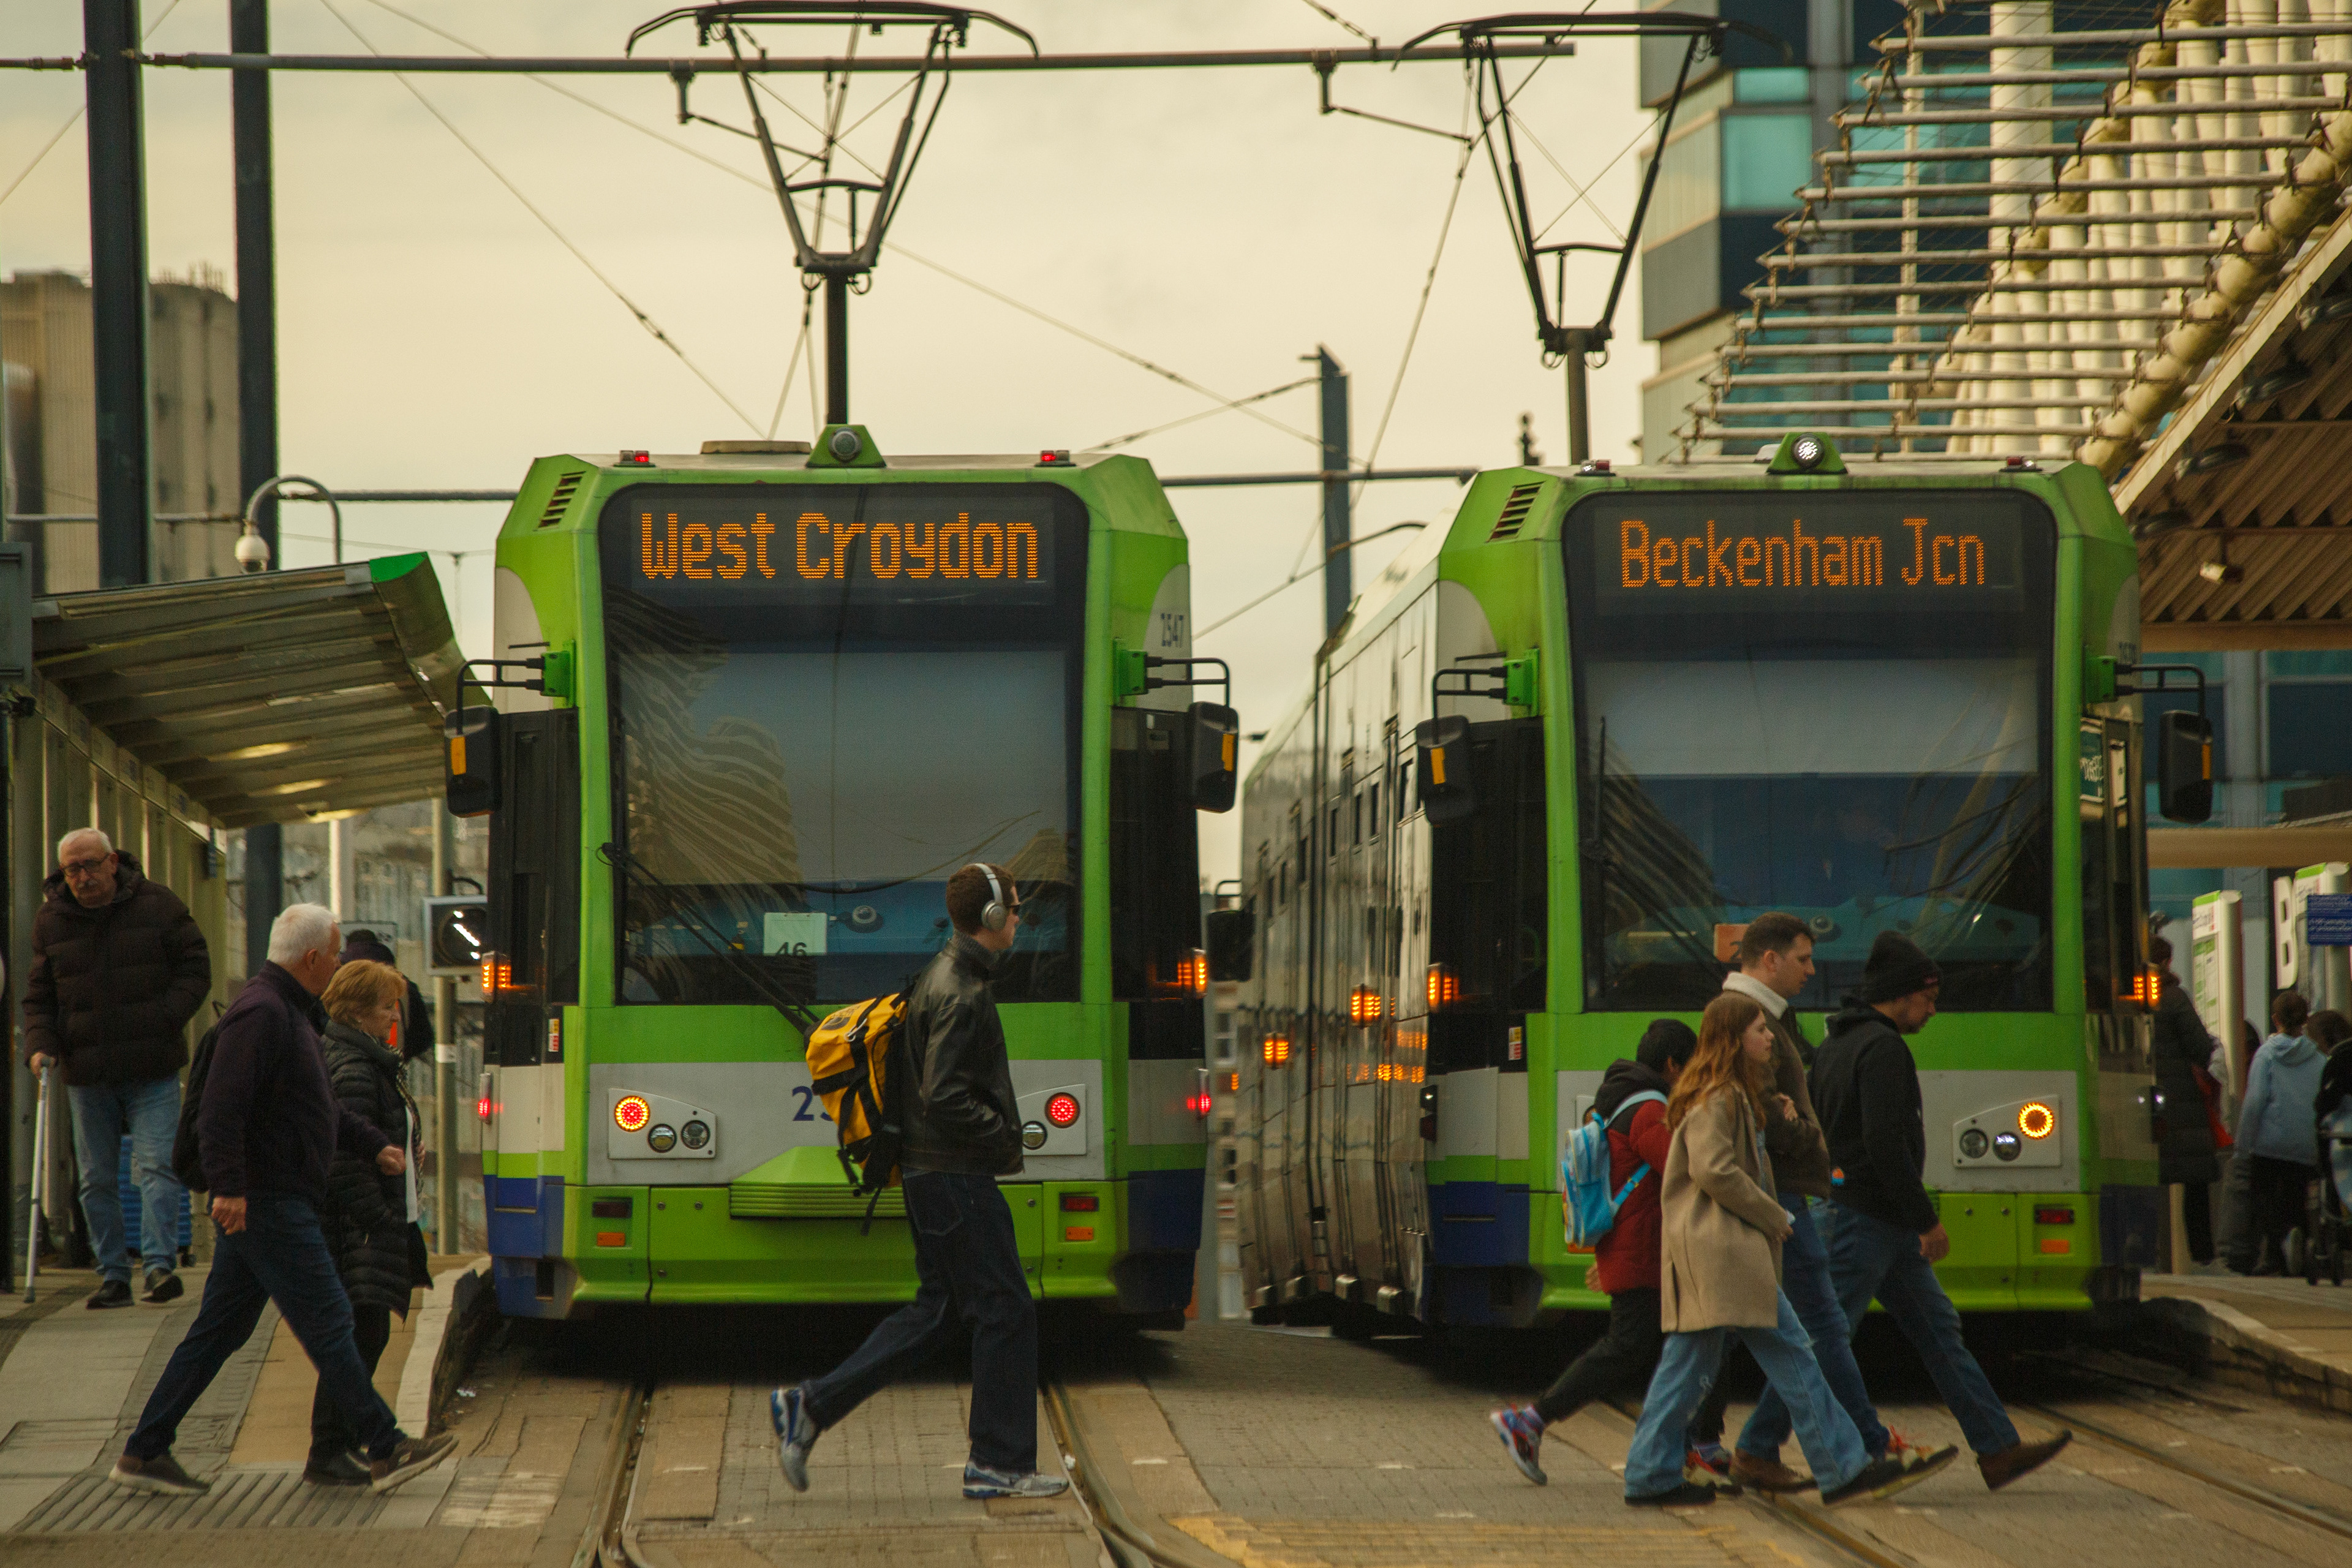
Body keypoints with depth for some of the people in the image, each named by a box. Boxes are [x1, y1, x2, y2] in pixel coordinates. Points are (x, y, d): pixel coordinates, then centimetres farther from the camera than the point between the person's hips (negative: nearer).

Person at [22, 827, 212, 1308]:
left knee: (157, 1165, -13)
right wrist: (39, 1044, -7)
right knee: (97, 1178, 5)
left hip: (153, 1070, -3)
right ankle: (112, 1275, 12)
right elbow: (39, 995, 11)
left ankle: (159, 1263, -15)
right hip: (87, 1074, 3)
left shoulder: (157, 905, -1)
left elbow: (195, 968, 3)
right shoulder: (51, 921, 5)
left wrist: (165, 1018, -11)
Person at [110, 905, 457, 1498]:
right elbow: (222, 1105, -24)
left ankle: (144, 1453, 12)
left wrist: (373, 1145, 23)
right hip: (267, 1204, -11)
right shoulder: (262, 1014, -16)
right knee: (327, 1323, -7)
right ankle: (387, 1452, -4)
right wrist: (228, 1186, -29)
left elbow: (320, 1107, 30)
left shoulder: (291, 1013, 19)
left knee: (219, 1331, 11)